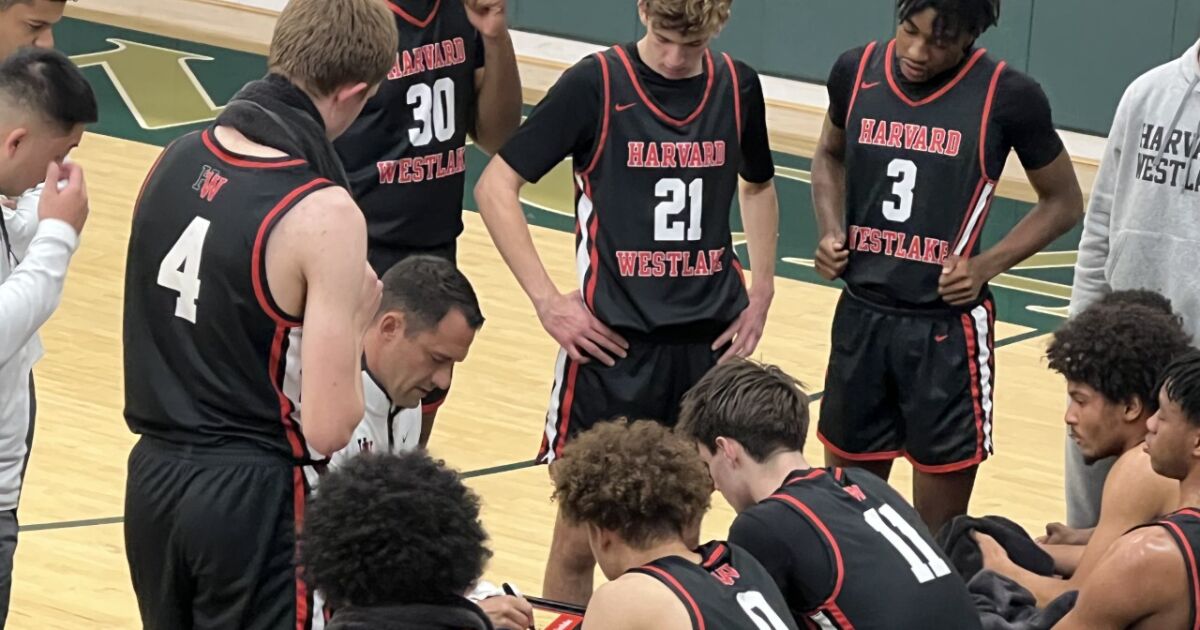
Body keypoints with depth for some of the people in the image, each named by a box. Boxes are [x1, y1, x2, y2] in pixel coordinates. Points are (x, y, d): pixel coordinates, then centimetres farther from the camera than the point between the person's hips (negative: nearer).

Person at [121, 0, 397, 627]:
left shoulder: (176, 159, 0)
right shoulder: (323, 215, -20)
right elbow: (327, 428, -19)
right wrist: (354, 319, -3)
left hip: (153, 477, 7)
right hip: (252, 496, -7)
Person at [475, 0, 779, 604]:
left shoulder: (738, 87, 3)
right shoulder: (595, 84, -9)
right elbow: (495, 186, -6)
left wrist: (761, 292, 12)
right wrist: (547, 300, -10)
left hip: (710, 342, 4)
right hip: (614, 343, -3)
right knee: (581, 535, -1)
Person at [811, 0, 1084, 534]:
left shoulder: (1008, 97, -12)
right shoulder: (856, 72, -1)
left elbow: (1063, 202, 1)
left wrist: (984, 266, -12)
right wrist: (830, 230, 2)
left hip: (946, 328, -4)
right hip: (861, 317, 4)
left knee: (940, 533, 2)